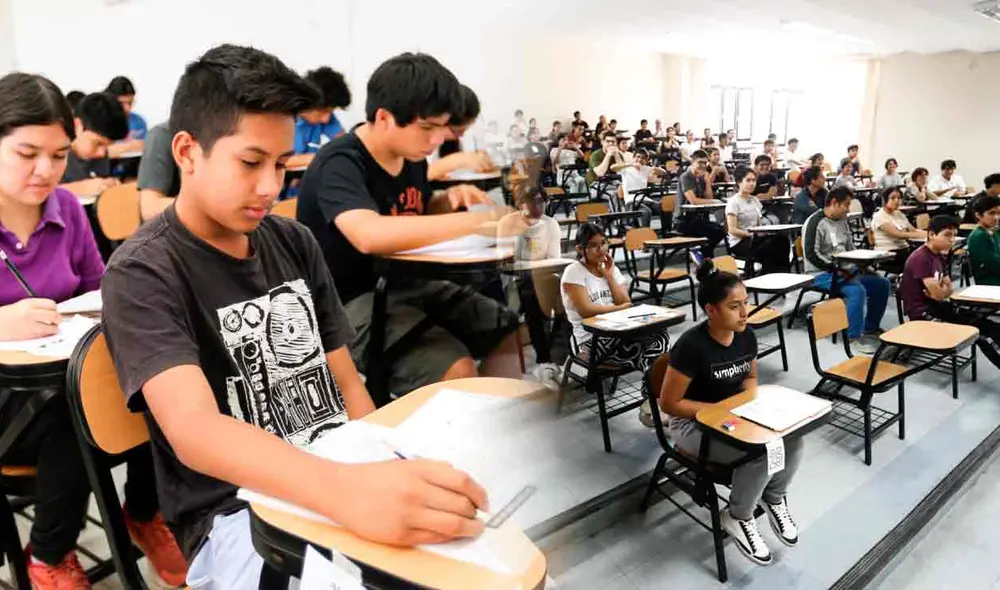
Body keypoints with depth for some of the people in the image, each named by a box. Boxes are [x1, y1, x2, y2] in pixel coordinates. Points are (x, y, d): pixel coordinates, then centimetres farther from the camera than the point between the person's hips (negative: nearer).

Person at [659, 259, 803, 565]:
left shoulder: (746, 336, -5)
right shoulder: (692, 345, -26)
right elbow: (669, 403, -21)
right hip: (692, 423, -6)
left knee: (792, 438, -17)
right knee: (761, 451, -27)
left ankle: (774, 498, 13)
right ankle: (738, 518, 1)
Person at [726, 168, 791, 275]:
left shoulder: (755, 200, 17)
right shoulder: (733, 202, -5)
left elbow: (759, 224, 15)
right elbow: (732, 230, -12)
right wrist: (753, 233, -20)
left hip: (754, 238, 6)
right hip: (739, 242, -6)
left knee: (781, 239, -24)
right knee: (770, 245, -32)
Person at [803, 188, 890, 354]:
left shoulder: (842, 220, 12)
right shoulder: (815, 222, -15)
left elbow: (850, 248, 21)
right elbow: (811, 255, -23)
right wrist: (836, 269, -24)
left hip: (843, 269, 9)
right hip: (821, 273, -9)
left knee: (881, 284, 4)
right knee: (858, 290, -31)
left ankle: (871, 327, 19)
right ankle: (854, 339, -22)